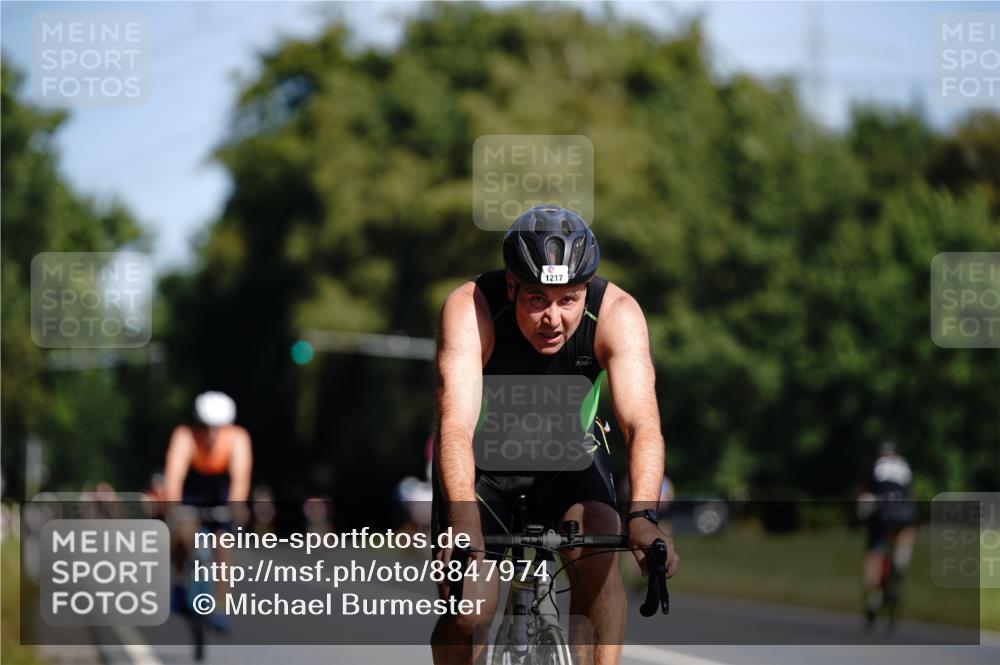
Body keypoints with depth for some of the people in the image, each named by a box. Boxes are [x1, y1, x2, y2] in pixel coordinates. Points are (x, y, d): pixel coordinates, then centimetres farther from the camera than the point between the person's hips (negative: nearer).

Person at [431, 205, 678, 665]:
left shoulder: (617, 313, -27)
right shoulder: (469, 309, -32)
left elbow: (642, 424, -37)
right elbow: (456, 427, -42)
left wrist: (642, 515, -54)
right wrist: (466, 528, -57)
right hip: (483, 457, -1)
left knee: (599, 555, -26)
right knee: (469, 611, -12)